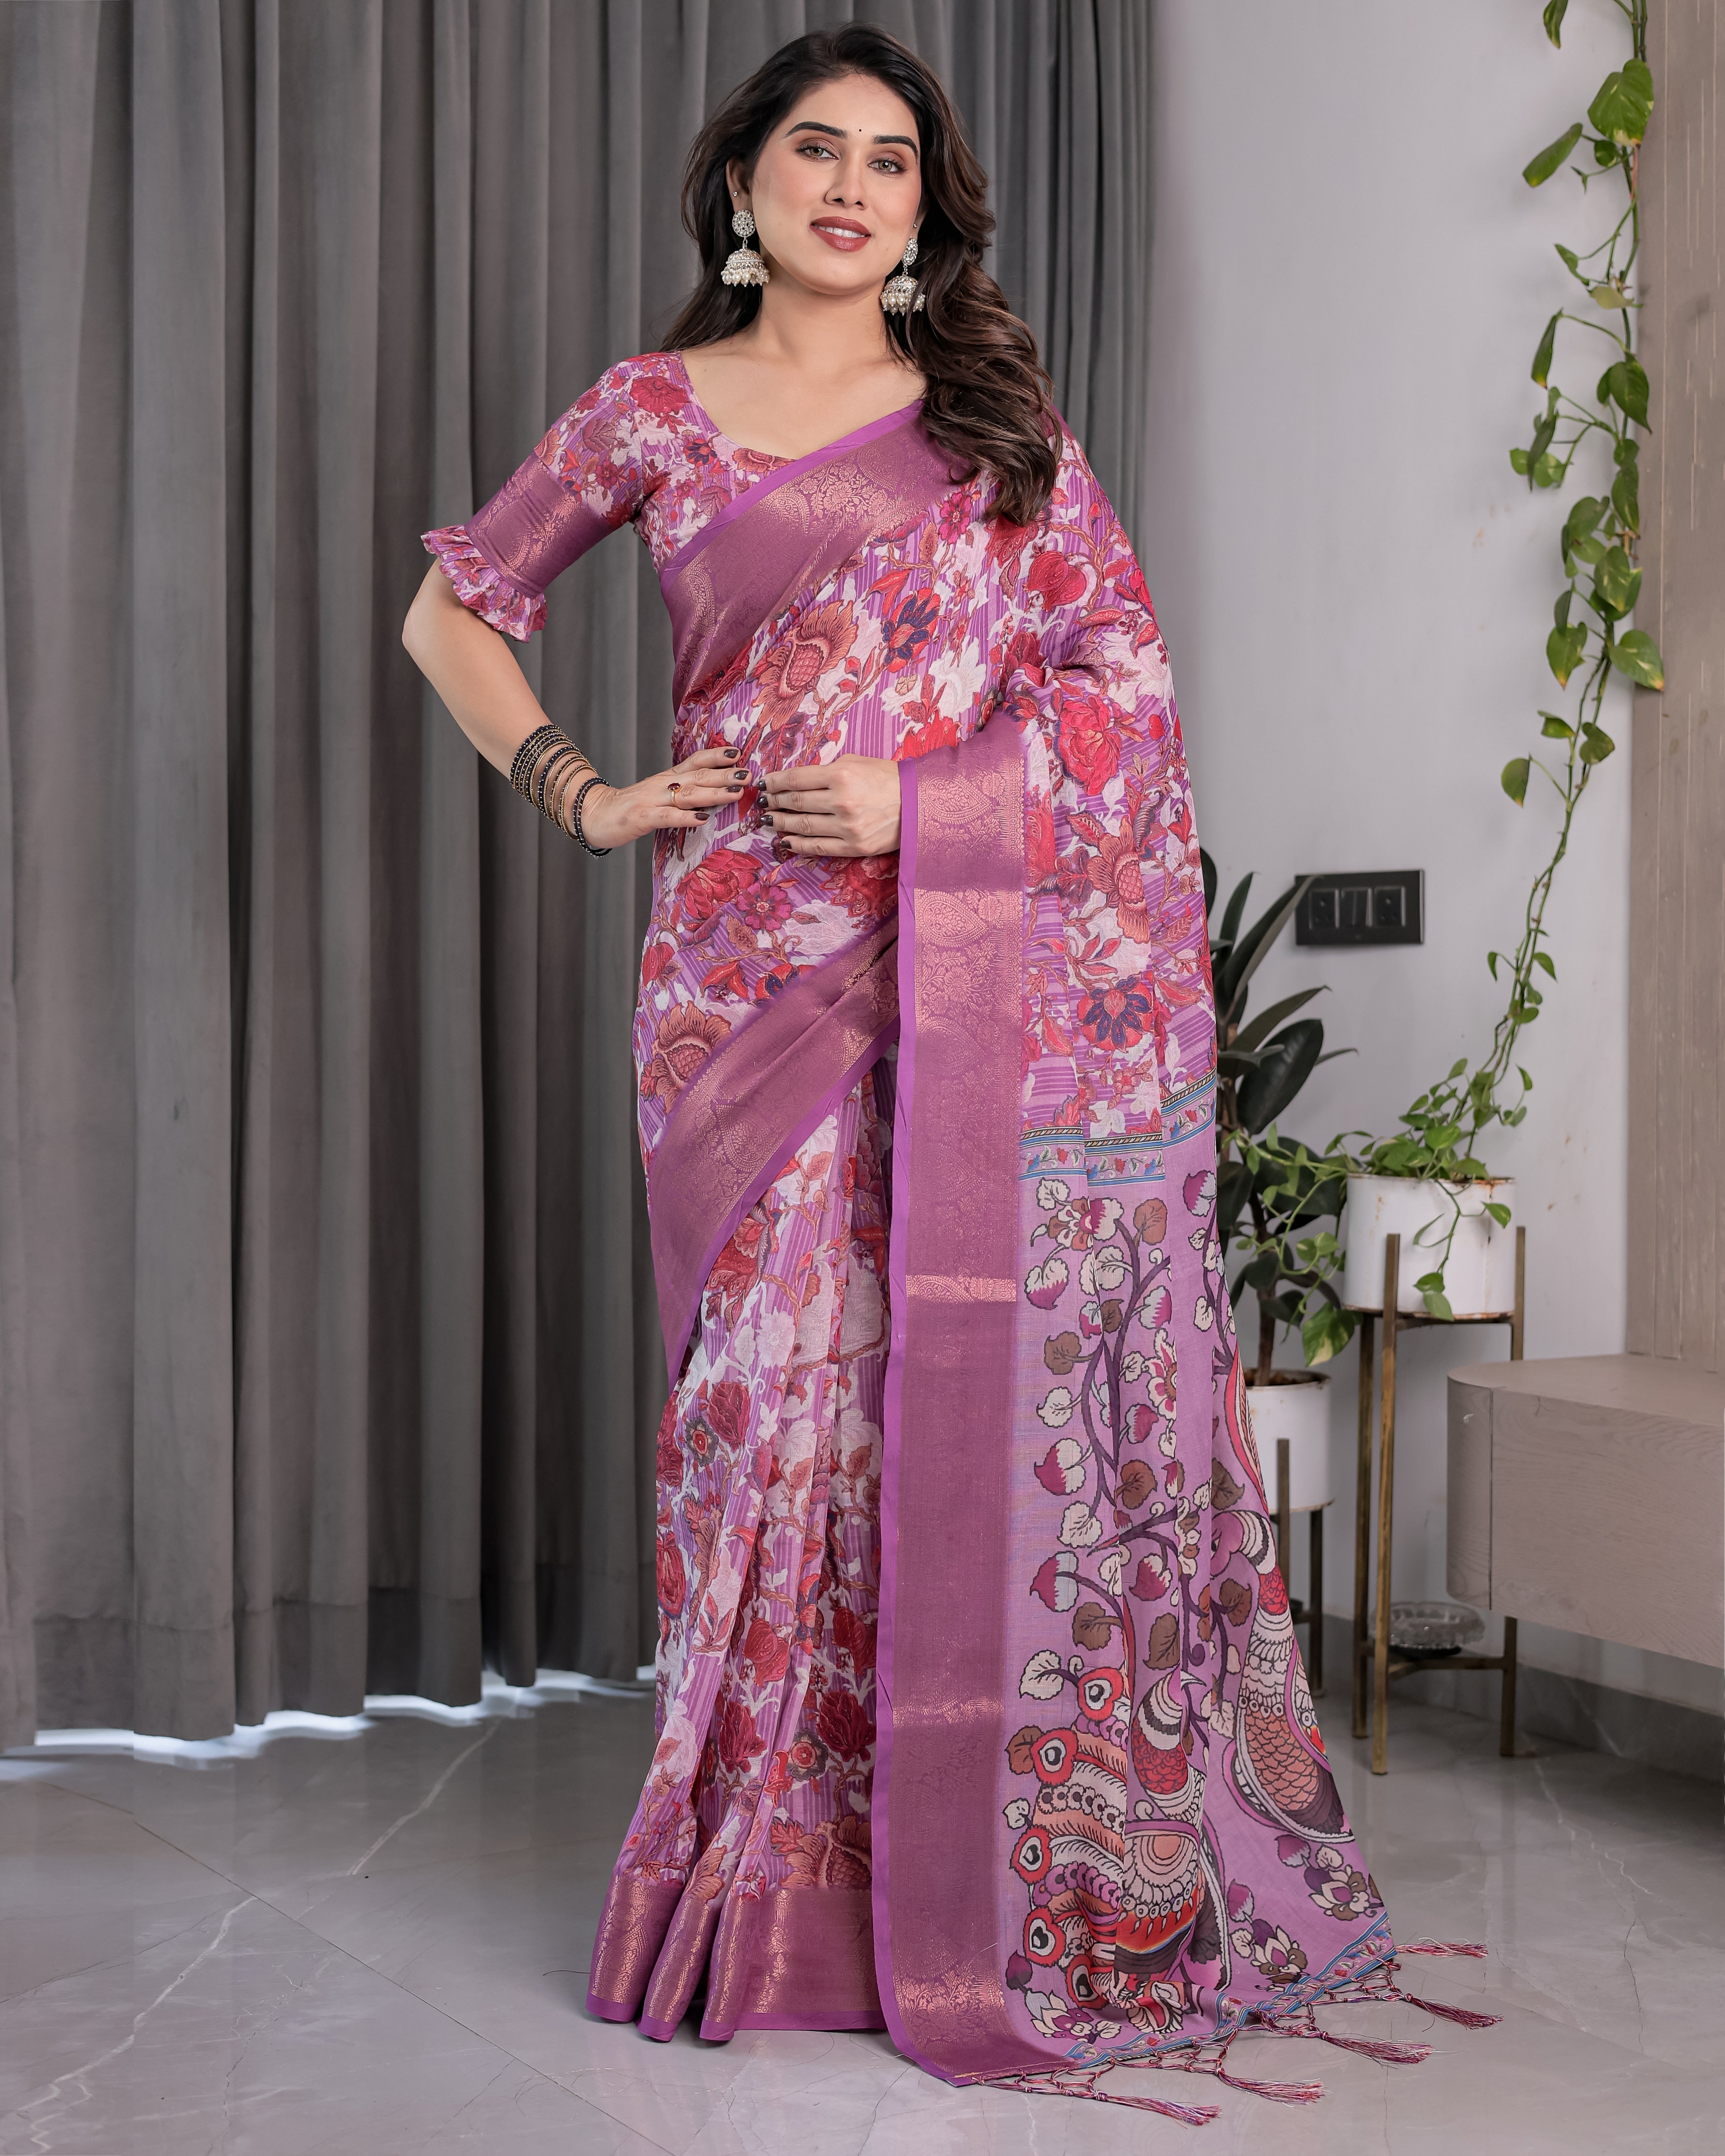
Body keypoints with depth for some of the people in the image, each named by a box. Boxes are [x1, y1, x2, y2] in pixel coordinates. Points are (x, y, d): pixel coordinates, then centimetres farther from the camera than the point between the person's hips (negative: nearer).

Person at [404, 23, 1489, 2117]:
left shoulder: (995, 413, 11)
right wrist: (584, 799, 7)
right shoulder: (650, 415, 10)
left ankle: (1029, 1885, 13)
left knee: (993, 1399, 1)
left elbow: (1127, 666, 4)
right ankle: (772, 1898, 12)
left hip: (1002, 976, 0)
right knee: (780, 1395, 0)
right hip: (760, 979, 0)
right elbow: (451, 613, 20)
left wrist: (920, 793, -9)